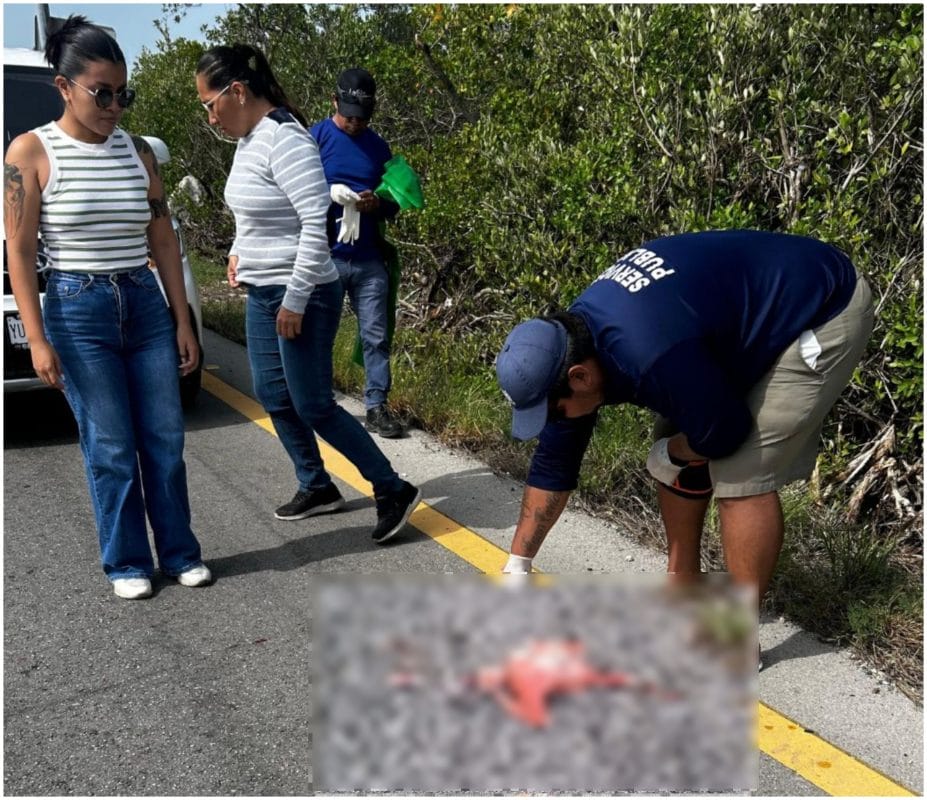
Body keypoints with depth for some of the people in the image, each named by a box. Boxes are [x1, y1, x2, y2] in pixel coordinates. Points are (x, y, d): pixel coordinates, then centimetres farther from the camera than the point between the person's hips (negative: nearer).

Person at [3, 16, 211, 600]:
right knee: (111, 449, 1)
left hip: (145, 303, 4)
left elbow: (164, 241, 9)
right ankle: (128, 564, 17)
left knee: (165, 438, 6)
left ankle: (180, 554, 19)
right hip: (78, 310, -3)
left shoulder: (138, 151, 6)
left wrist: (183, 323, 7)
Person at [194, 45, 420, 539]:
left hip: (302, 296, -10)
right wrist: (240, 252, 10)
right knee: (273, 396, 14)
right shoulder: (247, 140, 8)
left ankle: (393, 491, 8)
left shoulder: (284, 140, -20)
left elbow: (316, 223, -25)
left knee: (313, 406, -4)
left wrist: (295, 301, -22)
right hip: (262, 293, 10)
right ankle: (316, 487, 30)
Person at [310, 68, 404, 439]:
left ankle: (377, 406, 12)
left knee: (376, 336, 3)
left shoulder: (378, 146, 11)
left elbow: (393, 203, 14)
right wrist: (329, 194, -21)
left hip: (369, 260, 3)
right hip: (324, 257, -3)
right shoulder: (315, 139, -1)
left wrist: (377, 204, -9)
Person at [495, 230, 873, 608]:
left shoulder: (650, 355, -38)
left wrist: (669, 453, -2)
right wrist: (517, 565, 6)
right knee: (678, 458, 7)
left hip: (824, 310, -9)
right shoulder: (574, 341, -8)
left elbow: (724, 432, -24)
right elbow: (555, 461, 1)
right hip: (752, 308, 9)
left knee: (741, 474, -15)